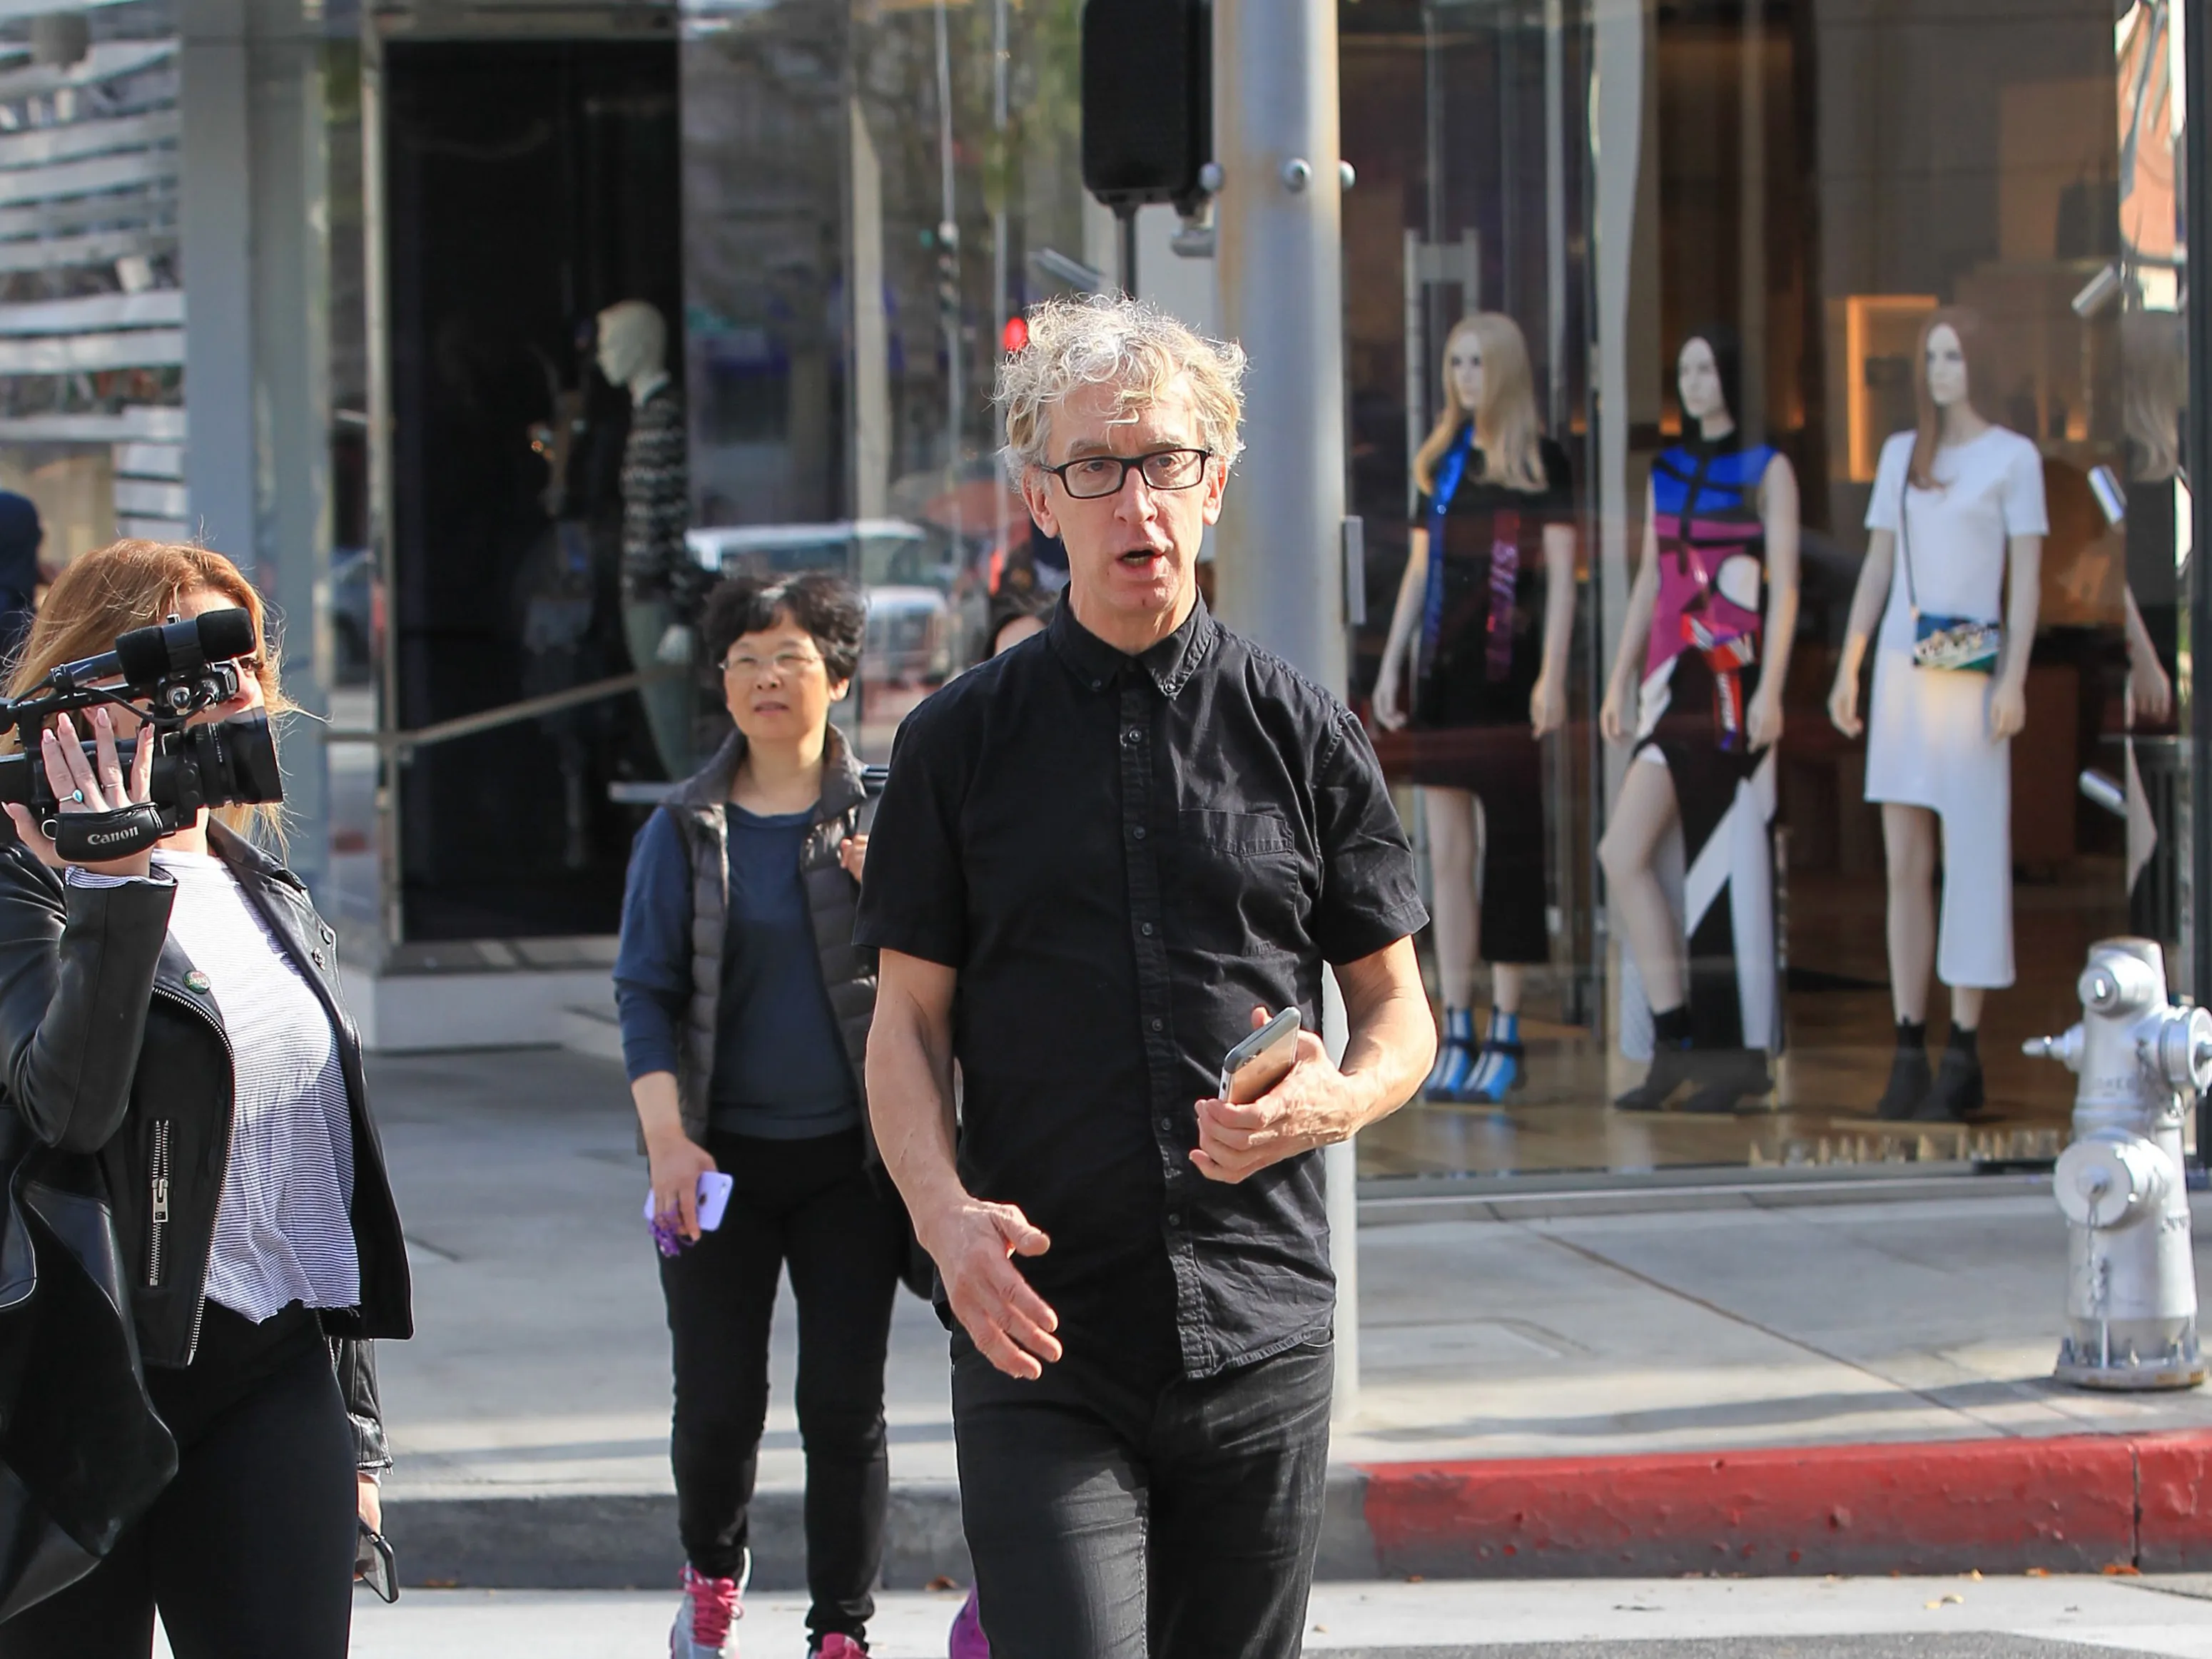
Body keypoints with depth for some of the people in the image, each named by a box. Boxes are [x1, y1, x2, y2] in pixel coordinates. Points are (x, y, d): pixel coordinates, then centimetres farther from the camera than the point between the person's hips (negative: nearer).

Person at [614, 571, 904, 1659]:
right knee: (716, 1405, 4)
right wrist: (666, 1138, -9)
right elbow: (645, 988, 2)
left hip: (851, 1158, 0)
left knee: (844, 1407, -2)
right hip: (721, 1156, 0)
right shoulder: (685, 830, 5)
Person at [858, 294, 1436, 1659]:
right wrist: (945, 1211, -13)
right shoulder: (962, 741, 6)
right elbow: (910, 1019, 6)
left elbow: (1400, 1011, 12)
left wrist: (1332, 1101, -11)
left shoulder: (1305, 735, 8)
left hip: (1260, 1338, 2)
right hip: (1043, 1342, -2)